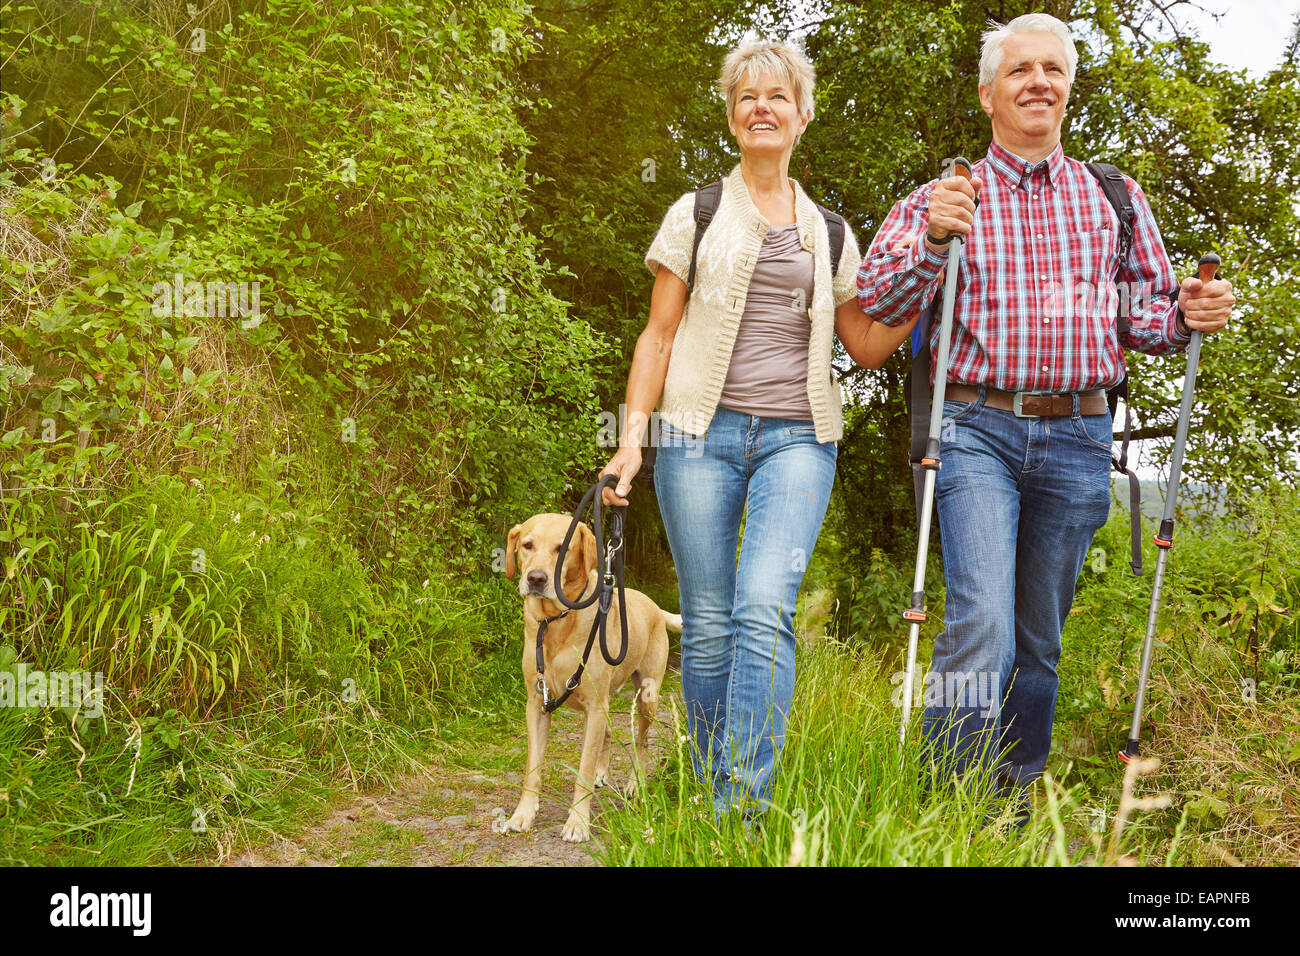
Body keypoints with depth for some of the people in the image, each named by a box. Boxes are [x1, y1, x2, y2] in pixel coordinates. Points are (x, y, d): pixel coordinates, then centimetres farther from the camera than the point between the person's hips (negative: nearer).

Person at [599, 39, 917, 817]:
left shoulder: (829, 232, 18)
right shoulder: (696, 215, 12)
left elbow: (868, 345, 19)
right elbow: (658, 335, 9)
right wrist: (632, 435, -1)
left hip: (797, 438, 1)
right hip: (702, 432, 0)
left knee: (765, 609, -19)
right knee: (708, 622, -1)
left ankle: (746, 803, -18)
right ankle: (709, 795, 13)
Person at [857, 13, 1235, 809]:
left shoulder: (1116, 200, 15)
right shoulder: (945, 199, 8)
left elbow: (1150, 313, 16)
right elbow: (877, 298, -3)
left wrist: (1192, 314, -7)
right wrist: (933, 241, -22)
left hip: (1077, 439, 3)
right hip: (979, 429, -3)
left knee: (1040, 637, 10)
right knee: (981, 623, -18)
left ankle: (1018, 802, 24)